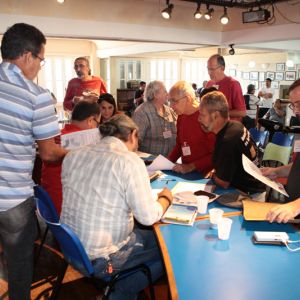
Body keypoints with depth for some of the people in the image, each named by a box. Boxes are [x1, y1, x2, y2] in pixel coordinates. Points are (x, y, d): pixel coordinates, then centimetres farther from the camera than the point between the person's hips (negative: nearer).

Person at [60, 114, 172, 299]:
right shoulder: (130, 161, -19)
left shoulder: (73, 156, 0)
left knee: (148, 235, 24)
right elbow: (148, 217, -18)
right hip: (102, 259, -7)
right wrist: (166, 198, 2)